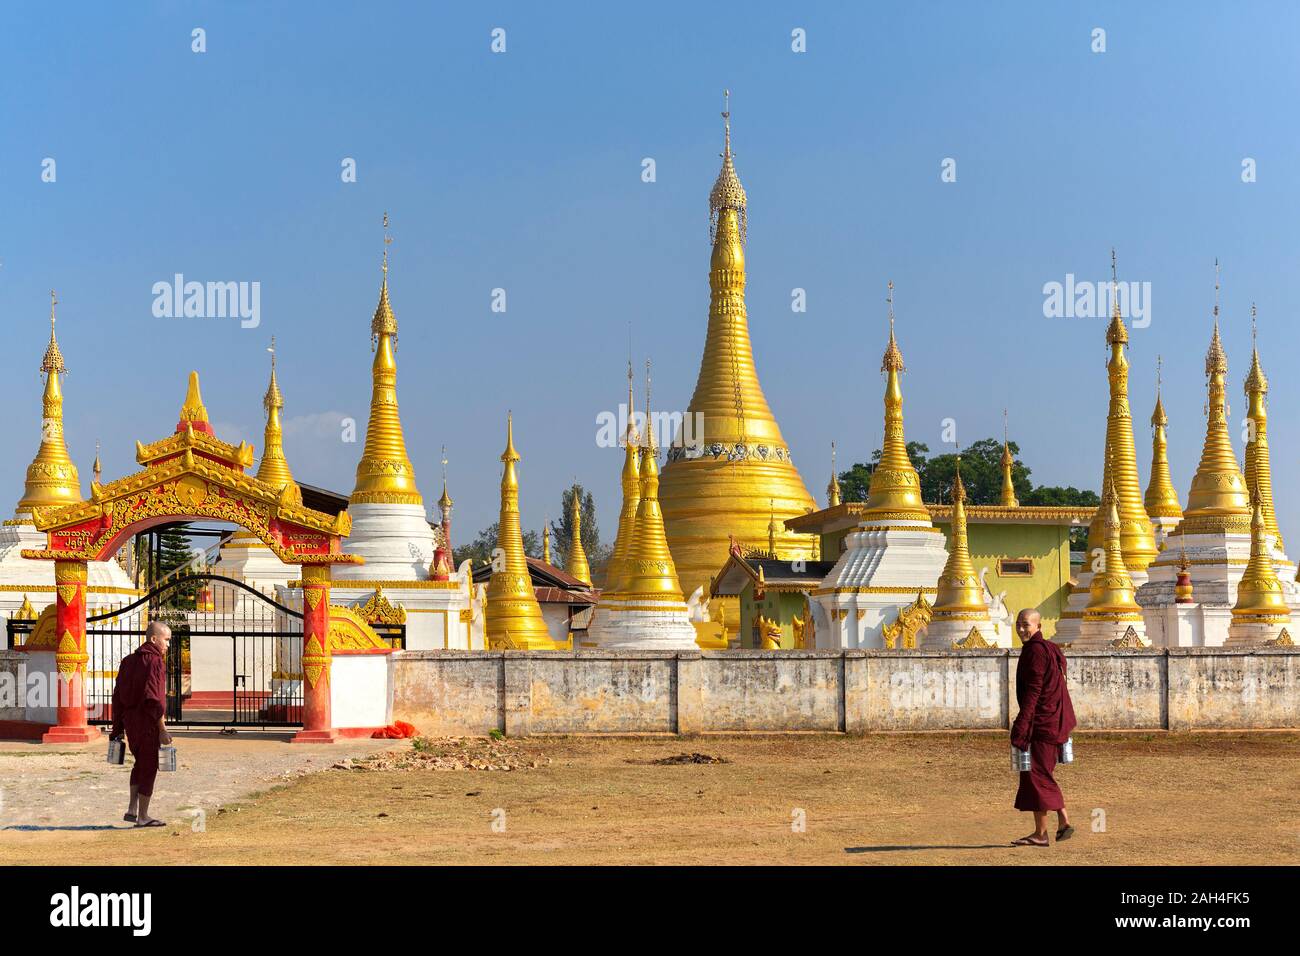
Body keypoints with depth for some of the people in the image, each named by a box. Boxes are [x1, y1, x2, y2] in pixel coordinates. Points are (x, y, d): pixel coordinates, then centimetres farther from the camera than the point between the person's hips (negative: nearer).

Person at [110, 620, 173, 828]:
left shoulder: (128, 661, 12)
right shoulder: (154, 661, -14)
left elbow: (117, 696, 13)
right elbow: (154, 699, -22)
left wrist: (117, 728, 18)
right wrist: (163, 730, -20)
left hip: (130, 722, 8)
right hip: (149, 724, -8)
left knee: (140, 763, 24)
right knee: (149, 768, 2)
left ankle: (132, 809, 17)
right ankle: (143, 816, 8)